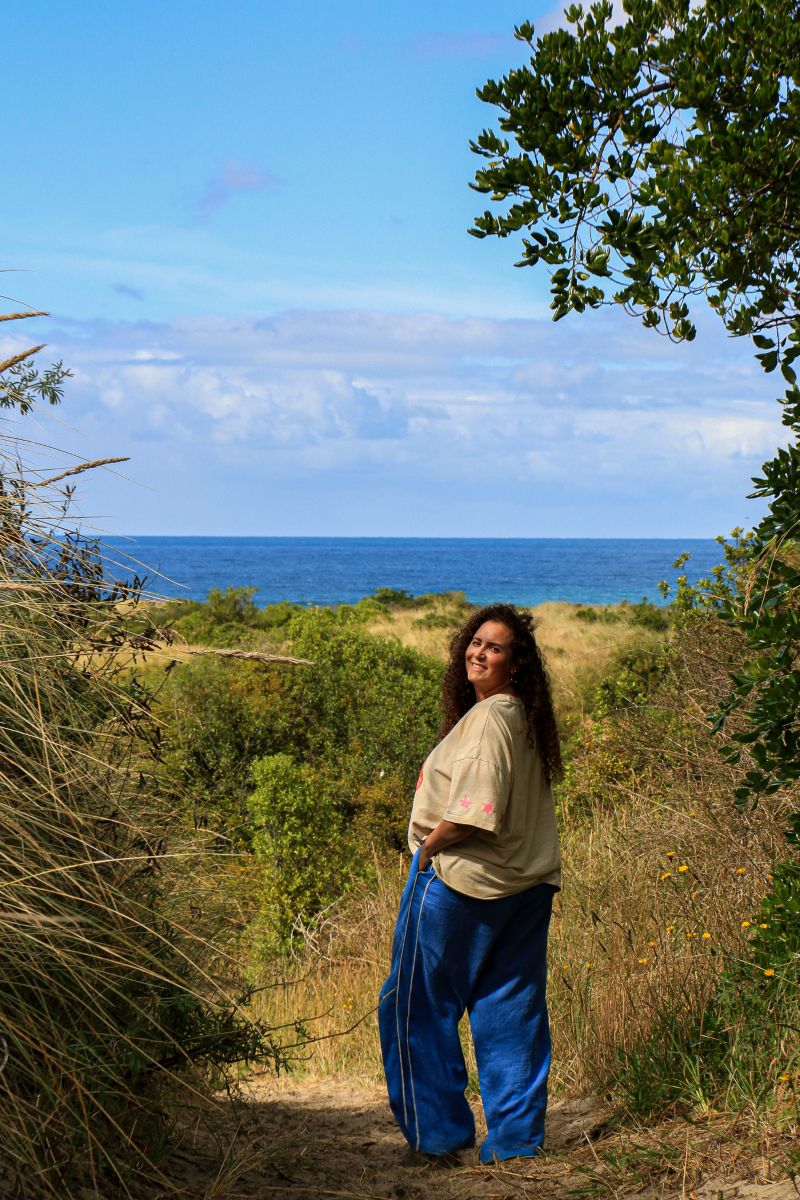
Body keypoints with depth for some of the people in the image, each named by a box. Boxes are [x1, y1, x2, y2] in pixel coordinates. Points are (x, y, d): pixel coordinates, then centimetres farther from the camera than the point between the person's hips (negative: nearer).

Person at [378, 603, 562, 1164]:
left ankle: (438, 1130, 9)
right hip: (526, 883, 9)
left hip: (459, 878, -9)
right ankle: (518, 1136, 15)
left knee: (416, 1006, 5)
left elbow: (478, 809, -25)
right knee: (511, 1011, 11)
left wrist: (429, 844, -10)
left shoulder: (489, 718, -18)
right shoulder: (523, 717, 11)